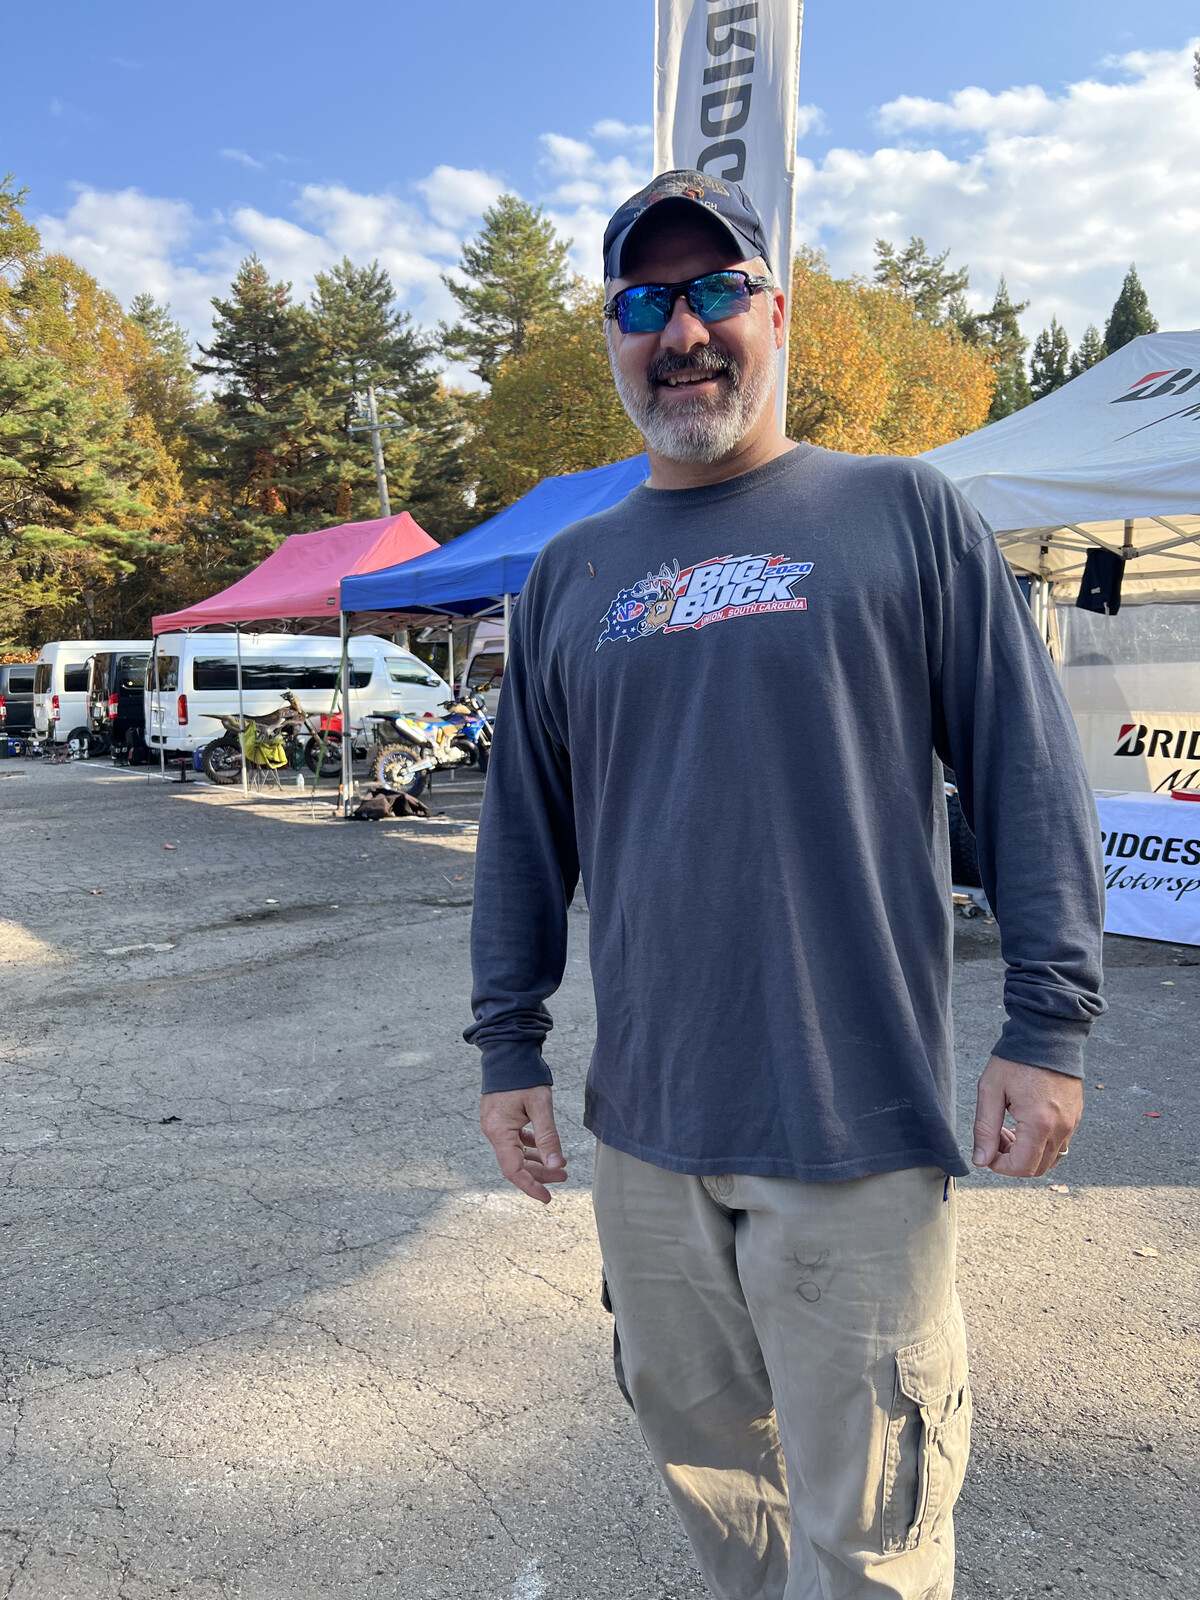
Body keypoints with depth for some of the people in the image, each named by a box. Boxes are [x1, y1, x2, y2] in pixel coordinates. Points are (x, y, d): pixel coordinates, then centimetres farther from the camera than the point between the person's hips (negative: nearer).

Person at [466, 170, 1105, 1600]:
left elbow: (1029, 774, -2)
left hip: (859, 1123, -3)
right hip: (644, 1125, 4)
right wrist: (508, 1049, 9)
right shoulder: (570, 573, 10)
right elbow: (523, 833, 11)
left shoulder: (902, 513, 0)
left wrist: (1047, 1024, -7)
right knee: (697, 1437, 21)